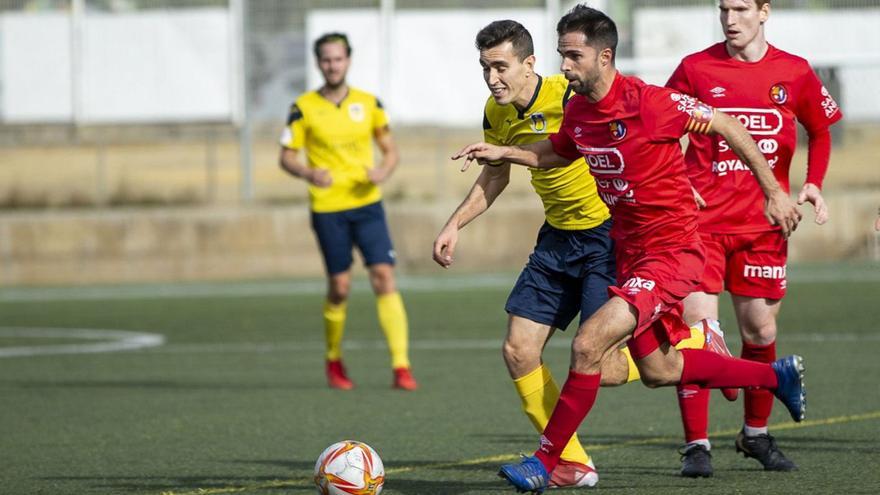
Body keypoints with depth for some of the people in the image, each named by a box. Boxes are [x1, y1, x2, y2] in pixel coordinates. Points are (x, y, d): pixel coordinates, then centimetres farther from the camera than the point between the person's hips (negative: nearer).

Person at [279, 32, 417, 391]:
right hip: (327, 209, -1)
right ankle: (334, 360, 25)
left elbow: (390, 149, 12)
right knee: (340, 287, 1)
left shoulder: (368, 103, 5)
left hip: (367, 203, 1)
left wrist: (384, 171, -10)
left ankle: (401, 366, -13)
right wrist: (309, 174, -19)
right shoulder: (304, 108, -1)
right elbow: (286, 157, 2)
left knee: (384, 277, -11)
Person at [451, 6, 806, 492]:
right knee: (658, 370, 18)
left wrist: (773, 192, -7)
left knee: (588, 344, -21)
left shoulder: (649, 102, -21)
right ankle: (777, 376, 39)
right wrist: (503, 153, 7)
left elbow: (729, 128, -11)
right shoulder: (577, 112, 1)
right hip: (629, 251, 9)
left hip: (671, 251, -9)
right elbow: (556, 153, 24)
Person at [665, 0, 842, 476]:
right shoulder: (695, 69, -1)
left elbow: (819, 131, 18)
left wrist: (812, 184, 2)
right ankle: (696, 445, -5)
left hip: (763, 223, 2)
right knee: (696, 326, -11)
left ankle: (756, 433, 29)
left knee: (760, 330, 9)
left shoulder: (795, 73, 3)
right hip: (701, 219, -2)